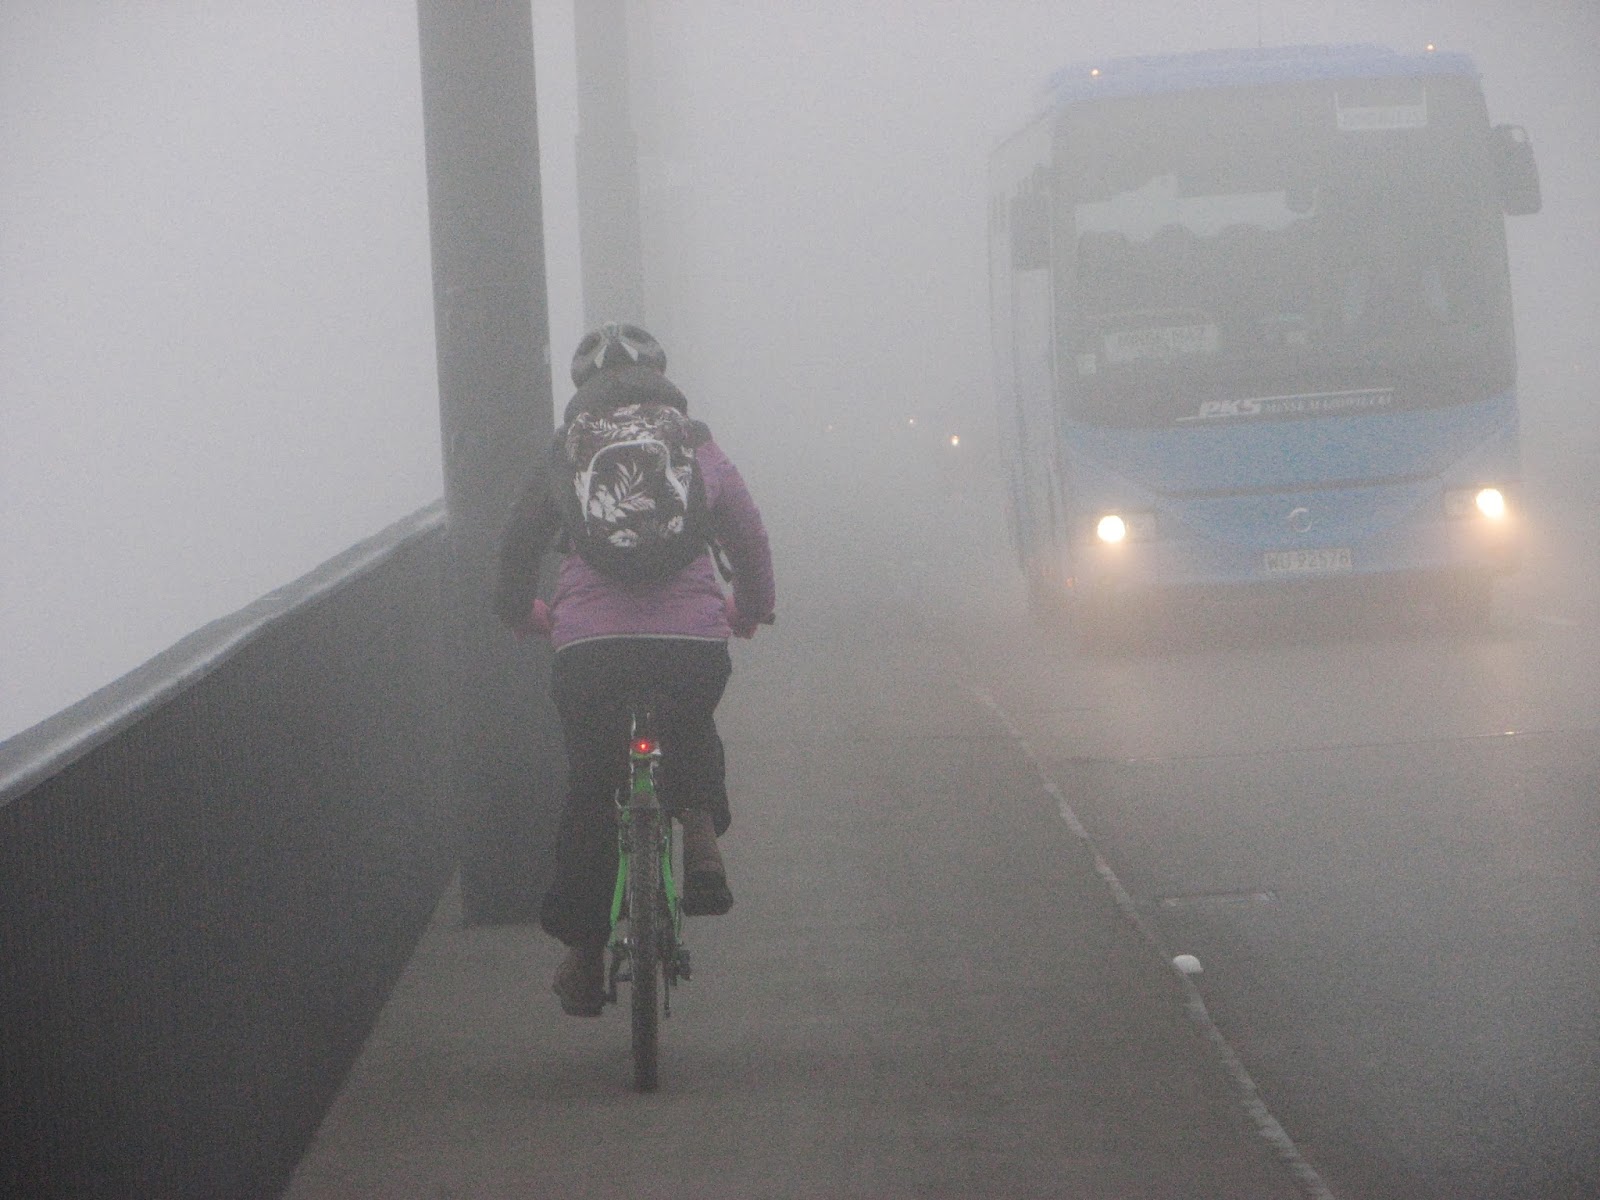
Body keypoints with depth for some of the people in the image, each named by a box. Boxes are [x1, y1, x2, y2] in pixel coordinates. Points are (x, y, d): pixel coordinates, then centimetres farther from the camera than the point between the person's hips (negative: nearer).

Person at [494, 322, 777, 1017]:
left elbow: (518, 545, 23)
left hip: (589, 644, -1)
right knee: (692, 737, 33)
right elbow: (749, 540, 22)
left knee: (589, 789, 16)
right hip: (695, 640, 1)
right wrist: (752, 611, 41)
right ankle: (700, 841, 6)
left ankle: (584, 960, 18)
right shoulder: (698, 451, 15)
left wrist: (518, 612, 44)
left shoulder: (563, 460, 14)